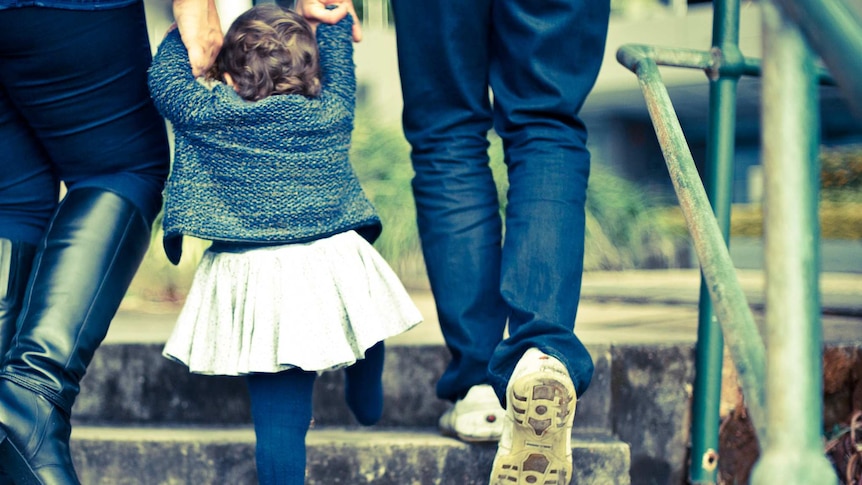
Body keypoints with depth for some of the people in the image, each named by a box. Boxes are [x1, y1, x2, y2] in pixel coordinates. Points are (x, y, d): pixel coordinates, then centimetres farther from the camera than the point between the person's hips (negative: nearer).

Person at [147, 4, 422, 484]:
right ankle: (368, 404, 60)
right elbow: (339, 67, 20)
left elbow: (164, 77, 12)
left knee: (279, 414, -3)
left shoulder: (203, 116, -3)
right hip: (335, 266, 3)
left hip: (251, 279, -3)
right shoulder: (332, 113, 2)